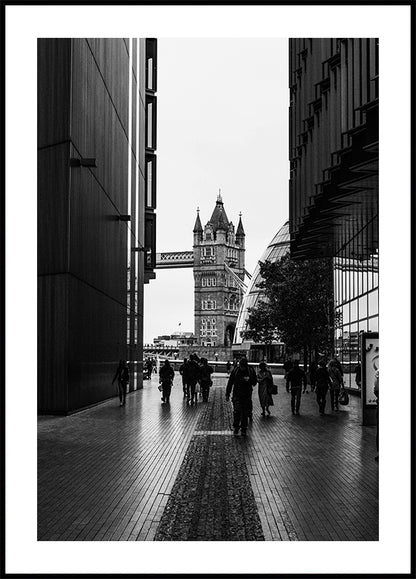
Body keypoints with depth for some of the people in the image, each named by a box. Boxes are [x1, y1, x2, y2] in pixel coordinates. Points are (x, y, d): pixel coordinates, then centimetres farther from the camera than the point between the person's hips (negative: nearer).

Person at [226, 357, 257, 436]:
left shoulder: (251, 371, 0)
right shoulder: (235, 371, -2)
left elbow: (254, 383, 3)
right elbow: (230, 383, 5)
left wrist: (249, 380, -18)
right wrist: (227, 394, 5)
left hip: (247, 396, 1)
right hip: (237, 395, -1)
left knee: (245, 413, 4)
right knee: (237, 411, -12)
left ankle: (244, 430, 16)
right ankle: (236, 427, 6)